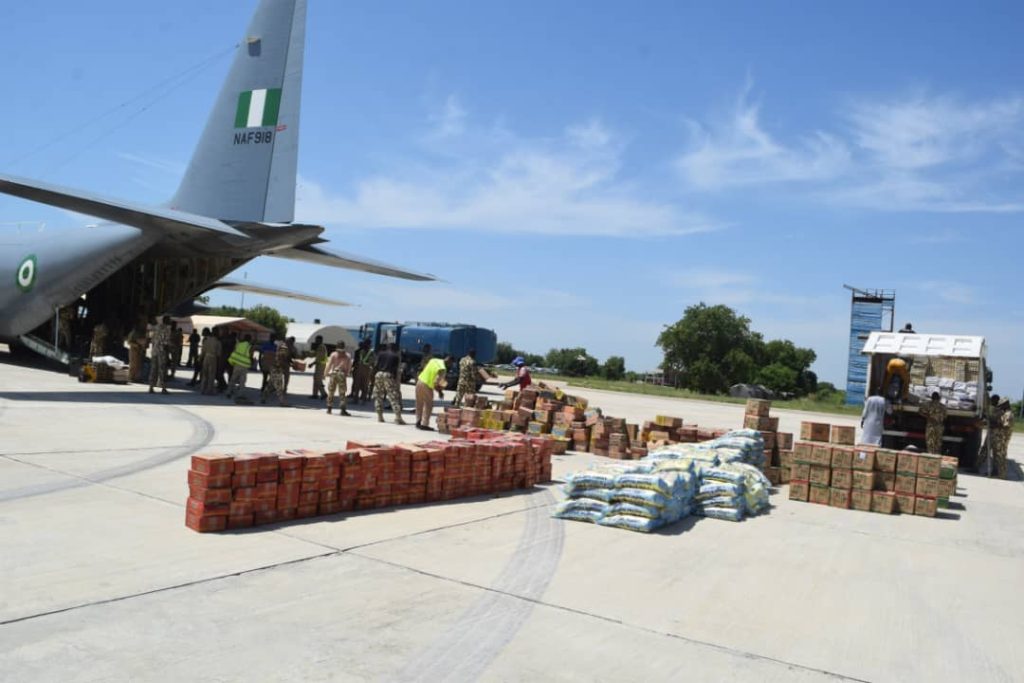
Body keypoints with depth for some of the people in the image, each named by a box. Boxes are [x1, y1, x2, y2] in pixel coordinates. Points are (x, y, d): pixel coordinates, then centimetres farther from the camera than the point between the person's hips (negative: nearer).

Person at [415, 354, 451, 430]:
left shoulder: (433, 360, 5)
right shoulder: (442, 369, -17)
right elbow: (436, 383, -20)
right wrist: (440, 392, -1)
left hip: (420, 381, 8)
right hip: (427, 386, -8)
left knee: (419, 404, 17)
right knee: (428, 406, 6)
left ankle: (418, 422, 25)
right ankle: (424, 424, 6)